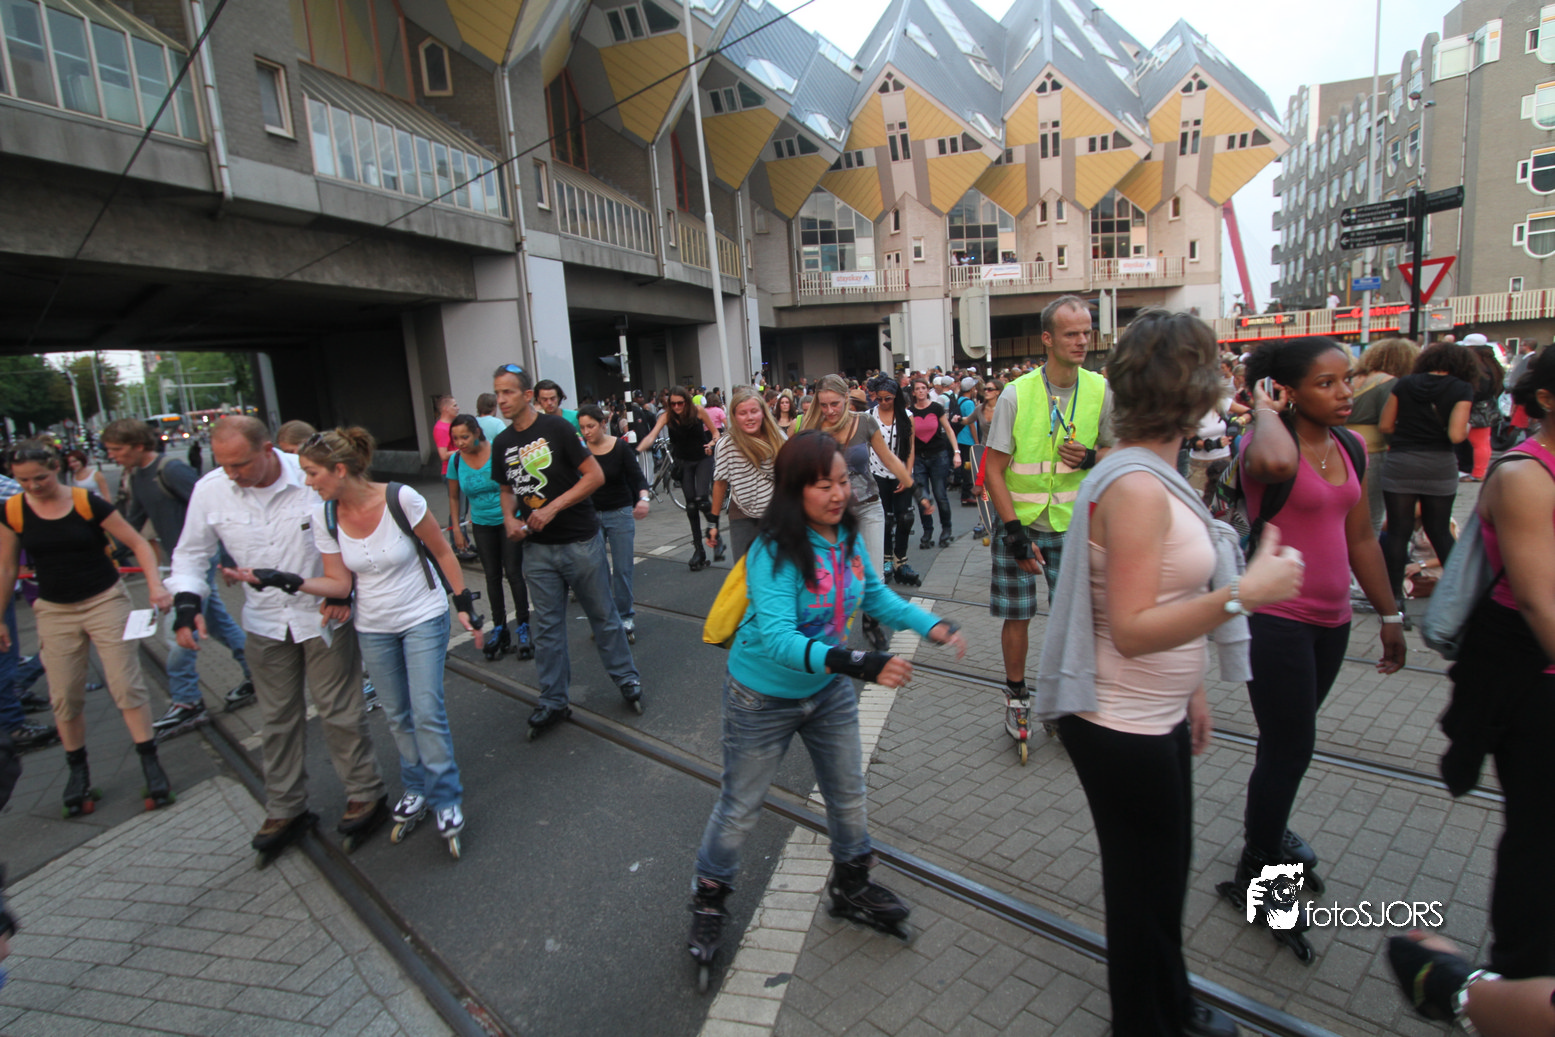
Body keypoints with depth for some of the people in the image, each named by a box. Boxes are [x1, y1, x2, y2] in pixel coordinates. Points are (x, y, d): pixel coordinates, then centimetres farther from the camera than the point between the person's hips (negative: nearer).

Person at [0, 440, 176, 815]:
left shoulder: (87, 503, -10)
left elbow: (138, 544, -7)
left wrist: (155, 584, -21)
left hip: (106, 601, -3)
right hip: (55, 612, 3)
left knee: (127, 687, -4)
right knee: (64, 699, 6)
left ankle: (151, 764, 3)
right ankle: (78, 770, 24)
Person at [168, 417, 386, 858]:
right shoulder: (210, 491, -7)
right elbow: (190, 553, 7)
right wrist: (186, 603, -9)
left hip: (324, 616, -4)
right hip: (265, 623, 4)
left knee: (338, 710, 5)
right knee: (277, 719, 15)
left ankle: (365, 794, 23)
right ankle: (285, 809, 32)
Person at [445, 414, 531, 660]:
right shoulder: (456, 460, -4)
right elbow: (453, 497, 8)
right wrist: (456, 529, 6)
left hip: (508, 520, -3)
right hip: (482, 525, 4)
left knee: (513, 572, -4)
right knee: (492, 576, 9)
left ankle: (523, 628, 7)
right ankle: (499, 628, 19)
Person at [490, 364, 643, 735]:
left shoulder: (555, 428, -10)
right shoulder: (502, 444, 7)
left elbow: (595, 475, -13)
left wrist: (553, 508, -18)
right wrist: (509, 519, -1)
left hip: (580, 541, -5)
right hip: (537, 548, 5)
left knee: (602, 614, 7)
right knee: (546, 625, 10)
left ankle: (626, 678, 26)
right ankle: (553, 700, 23)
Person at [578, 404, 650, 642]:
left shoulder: (620, 447, -10)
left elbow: (638, 477, -14)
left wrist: (643, 498, -33)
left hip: (620, 513, -2)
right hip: (590, 515, 2)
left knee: (622, 568, 1)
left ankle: (626, 617, 15)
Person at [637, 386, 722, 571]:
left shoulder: (698, 410, -15)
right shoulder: (667, 415, -14)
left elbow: (715, 432, -6)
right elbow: (651, 436, -28)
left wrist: (712, 444, -28)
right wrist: (637, 450, -46)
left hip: (703, 459, -2)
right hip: (683, 462, 2)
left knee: (701, 499, -19)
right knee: (691, 504, 1)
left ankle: (715, 535, 2)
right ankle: (698, 549, 8)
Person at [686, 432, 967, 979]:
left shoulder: (847, 534, -10)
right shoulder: (774, 551, -31)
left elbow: (875, 594, 5)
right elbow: (776, 636, -40)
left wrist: (932, 624, -9)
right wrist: (857, 663, -51)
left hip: (829, 689, 6)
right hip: (764, 697, -6)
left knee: (848, 793, 21)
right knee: (739, 806, 13)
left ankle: (850, 886, 48)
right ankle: (709, 898, 40)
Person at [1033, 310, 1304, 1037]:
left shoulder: (1150, 473, 6)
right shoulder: (1136, 487, -25)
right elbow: (1132, 629, -27)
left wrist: (1191, 688, 17)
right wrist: (1244, 592, -29)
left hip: (1156, 716, 10)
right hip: (1121, 728, -10)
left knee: (1166, 869, 27)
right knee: (1142, 884, 12)